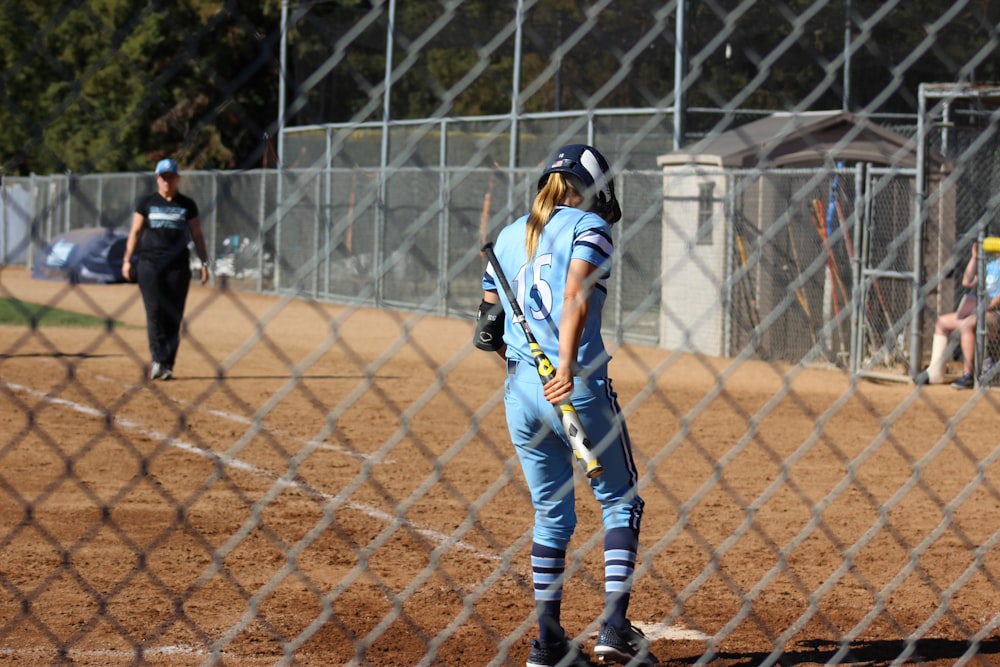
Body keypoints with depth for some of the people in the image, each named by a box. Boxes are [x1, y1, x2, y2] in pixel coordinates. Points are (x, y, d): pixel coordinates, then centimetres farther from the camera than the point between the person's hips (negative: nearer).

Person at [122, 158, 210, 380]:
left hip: (178, 266, 1)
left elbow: (197, 235, 11)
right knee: (154, 312, -10)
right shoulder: (146, 203, 8)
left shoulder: (187, 205, 9)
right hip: (150, 263, -1)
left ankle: (166, 365, 2)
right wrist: (127, 260, 1)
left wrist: (204, 262, 3)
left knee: (174, 316, -1)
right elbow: (135, 232, 9)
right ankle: (158, 360, -12)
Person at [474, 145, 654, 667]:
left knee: (551, 514, 13)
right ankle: (614, 624, -6)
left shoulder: (509, 236, 15)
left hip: (519, 387, 6)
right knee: (620, 500, 7)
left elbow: (488, 328, 15)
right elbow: (576, 296, -19)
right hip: (578, 386, -5)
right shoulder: (589, 226, -2)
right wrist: (566, 369, -25)